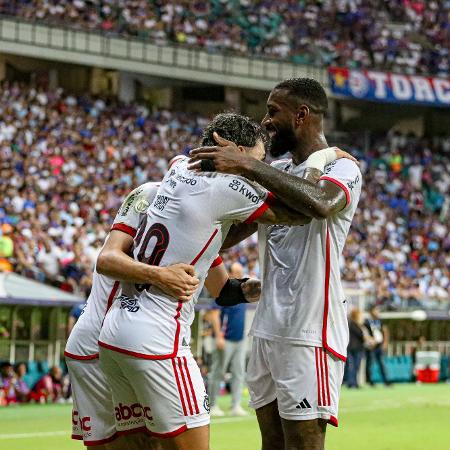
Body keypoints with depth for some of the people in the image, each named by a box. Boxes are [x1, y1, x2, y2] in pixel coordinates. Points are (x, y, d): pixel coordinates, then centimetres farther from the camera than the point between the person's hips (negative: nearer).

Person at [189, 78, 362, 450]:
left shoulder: (341, 168, -8)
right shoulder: (277, 172, 17)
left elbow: (321, 203, -32)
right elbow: (231, 233, 24)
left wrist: (246, 165, -29)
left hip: (309, 332, -8)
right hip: (268, 328, 8)